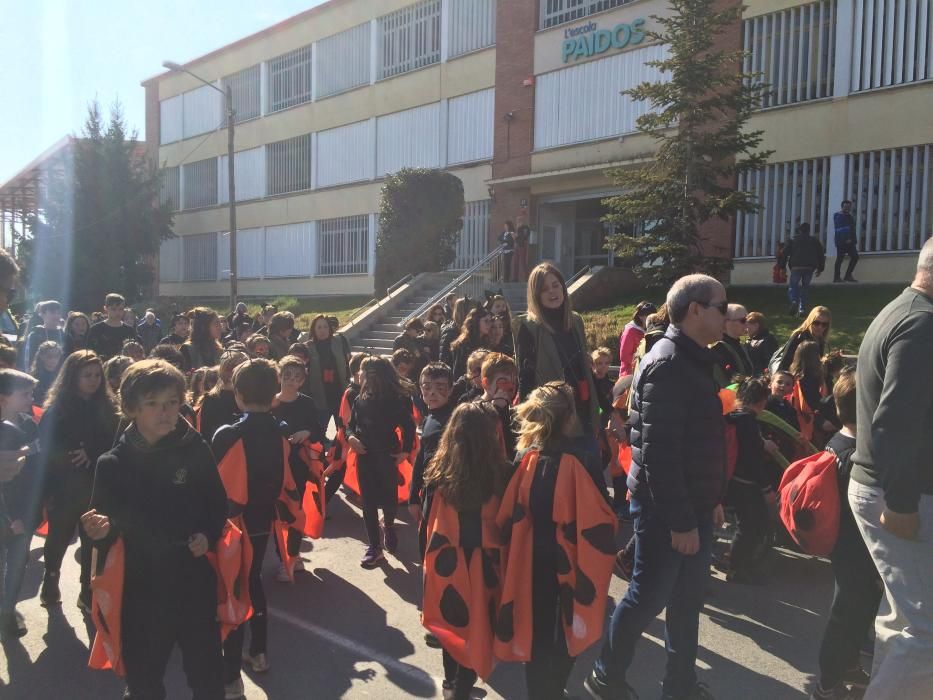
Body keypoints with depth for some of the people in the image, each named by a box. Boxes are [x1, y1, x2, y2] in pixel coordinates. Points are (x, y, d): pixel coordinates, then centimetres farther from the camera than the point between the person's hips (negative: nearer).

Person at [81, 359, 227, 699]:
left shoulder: (196, 451, -9)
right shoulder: (114, 463, -7)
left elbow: (217, 505, 3)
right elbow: (107, 522, 0)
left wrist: (209, 536, -13)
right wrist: (101, 531, -21)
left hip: (195, 581, 0)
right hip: (141, 586, 1)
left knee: (207, 672, 14)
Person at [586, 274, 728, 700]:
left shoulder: (694, 361, 11)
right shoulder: (668, 365, -20)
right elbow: (659, 454, -24)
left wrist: (710, 500, 17)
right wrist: (680, 520, -22)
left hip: (692, 505, 9)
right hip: (666, 510, -9)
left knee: (688, 598, 18)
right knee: (648, 598, 4)